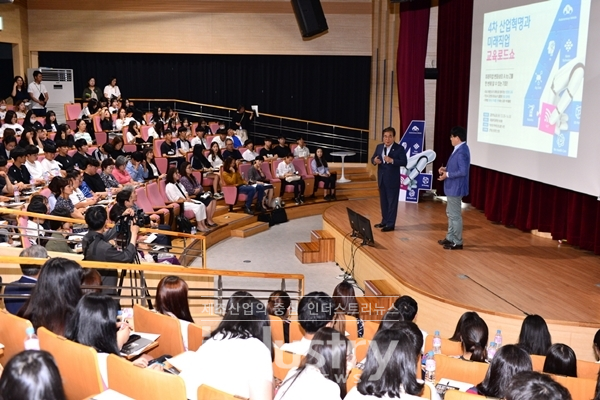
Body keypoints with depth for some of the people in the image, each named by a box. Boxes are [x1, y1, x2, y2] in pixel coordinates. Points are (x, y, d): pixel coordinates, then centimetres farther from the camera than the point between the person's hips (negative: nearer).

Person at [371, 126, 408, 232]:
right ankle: (384, 221, 26)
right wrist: (374, 161, -11)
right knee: (383, 202, 15)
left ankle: (390, 224, 5)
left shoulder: (399, 148, -9)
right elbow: (373, 158, 13)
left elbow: (404, 162, -14)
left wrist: (392, 160, -26)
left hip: (392, 180, -6)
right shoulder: (379, 147, 8)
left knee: (392, 202, 0)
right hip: (381, 179, 6)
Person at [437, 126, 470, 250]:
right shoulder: (459, 149, 10)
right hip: (452, 187, 11)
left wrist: (447, 174, -20)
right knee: (450, 213, 19)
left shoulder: (461, 152, -23)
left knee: (455, 215, -2)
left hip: (456, 188, -11)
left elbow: (463, 171, -28)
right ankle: (450, 238, 31)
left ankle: (457, 242, 7)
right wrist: (446, 169, 7)